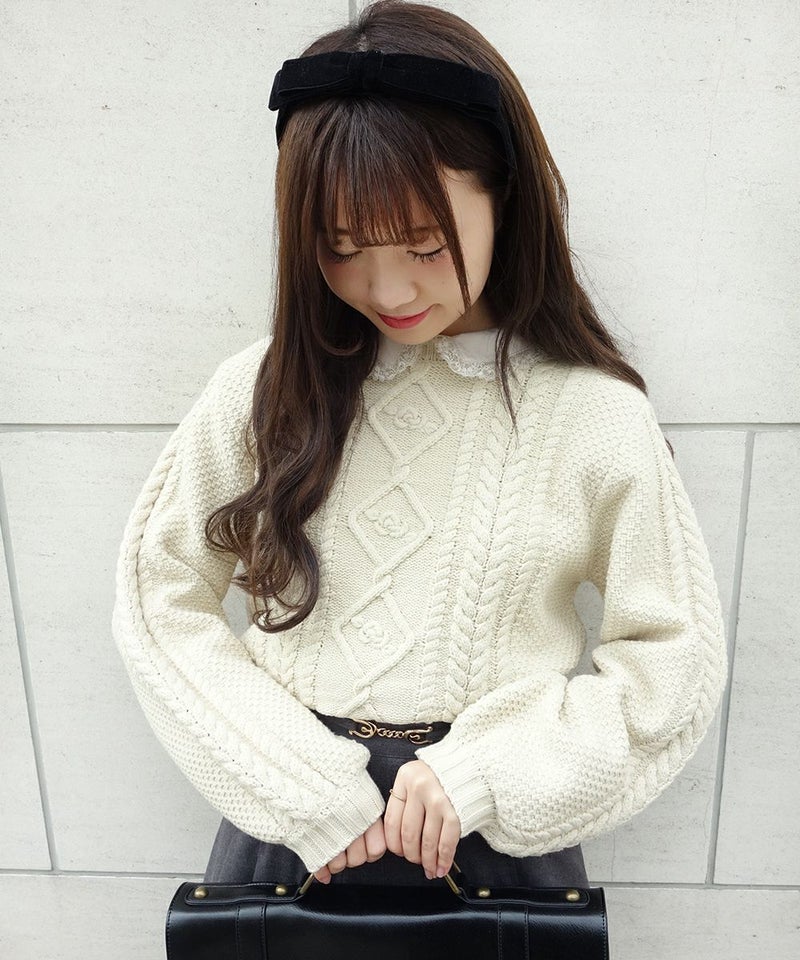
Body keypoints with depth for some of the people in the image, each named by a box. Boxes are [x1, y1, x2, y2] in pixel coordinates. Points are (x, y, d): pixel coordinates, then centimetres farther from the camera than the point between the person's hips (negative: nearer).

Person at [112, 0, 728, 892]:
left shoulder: (596, 415, -12)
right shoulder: (265, 389, -9)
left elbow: (676, 655, -6)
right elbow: (159, 595, -5)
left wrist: (484, 770, -16)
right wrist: (302, 790, -12)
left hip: (499, 830, -1)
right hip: (288, 819, 2)